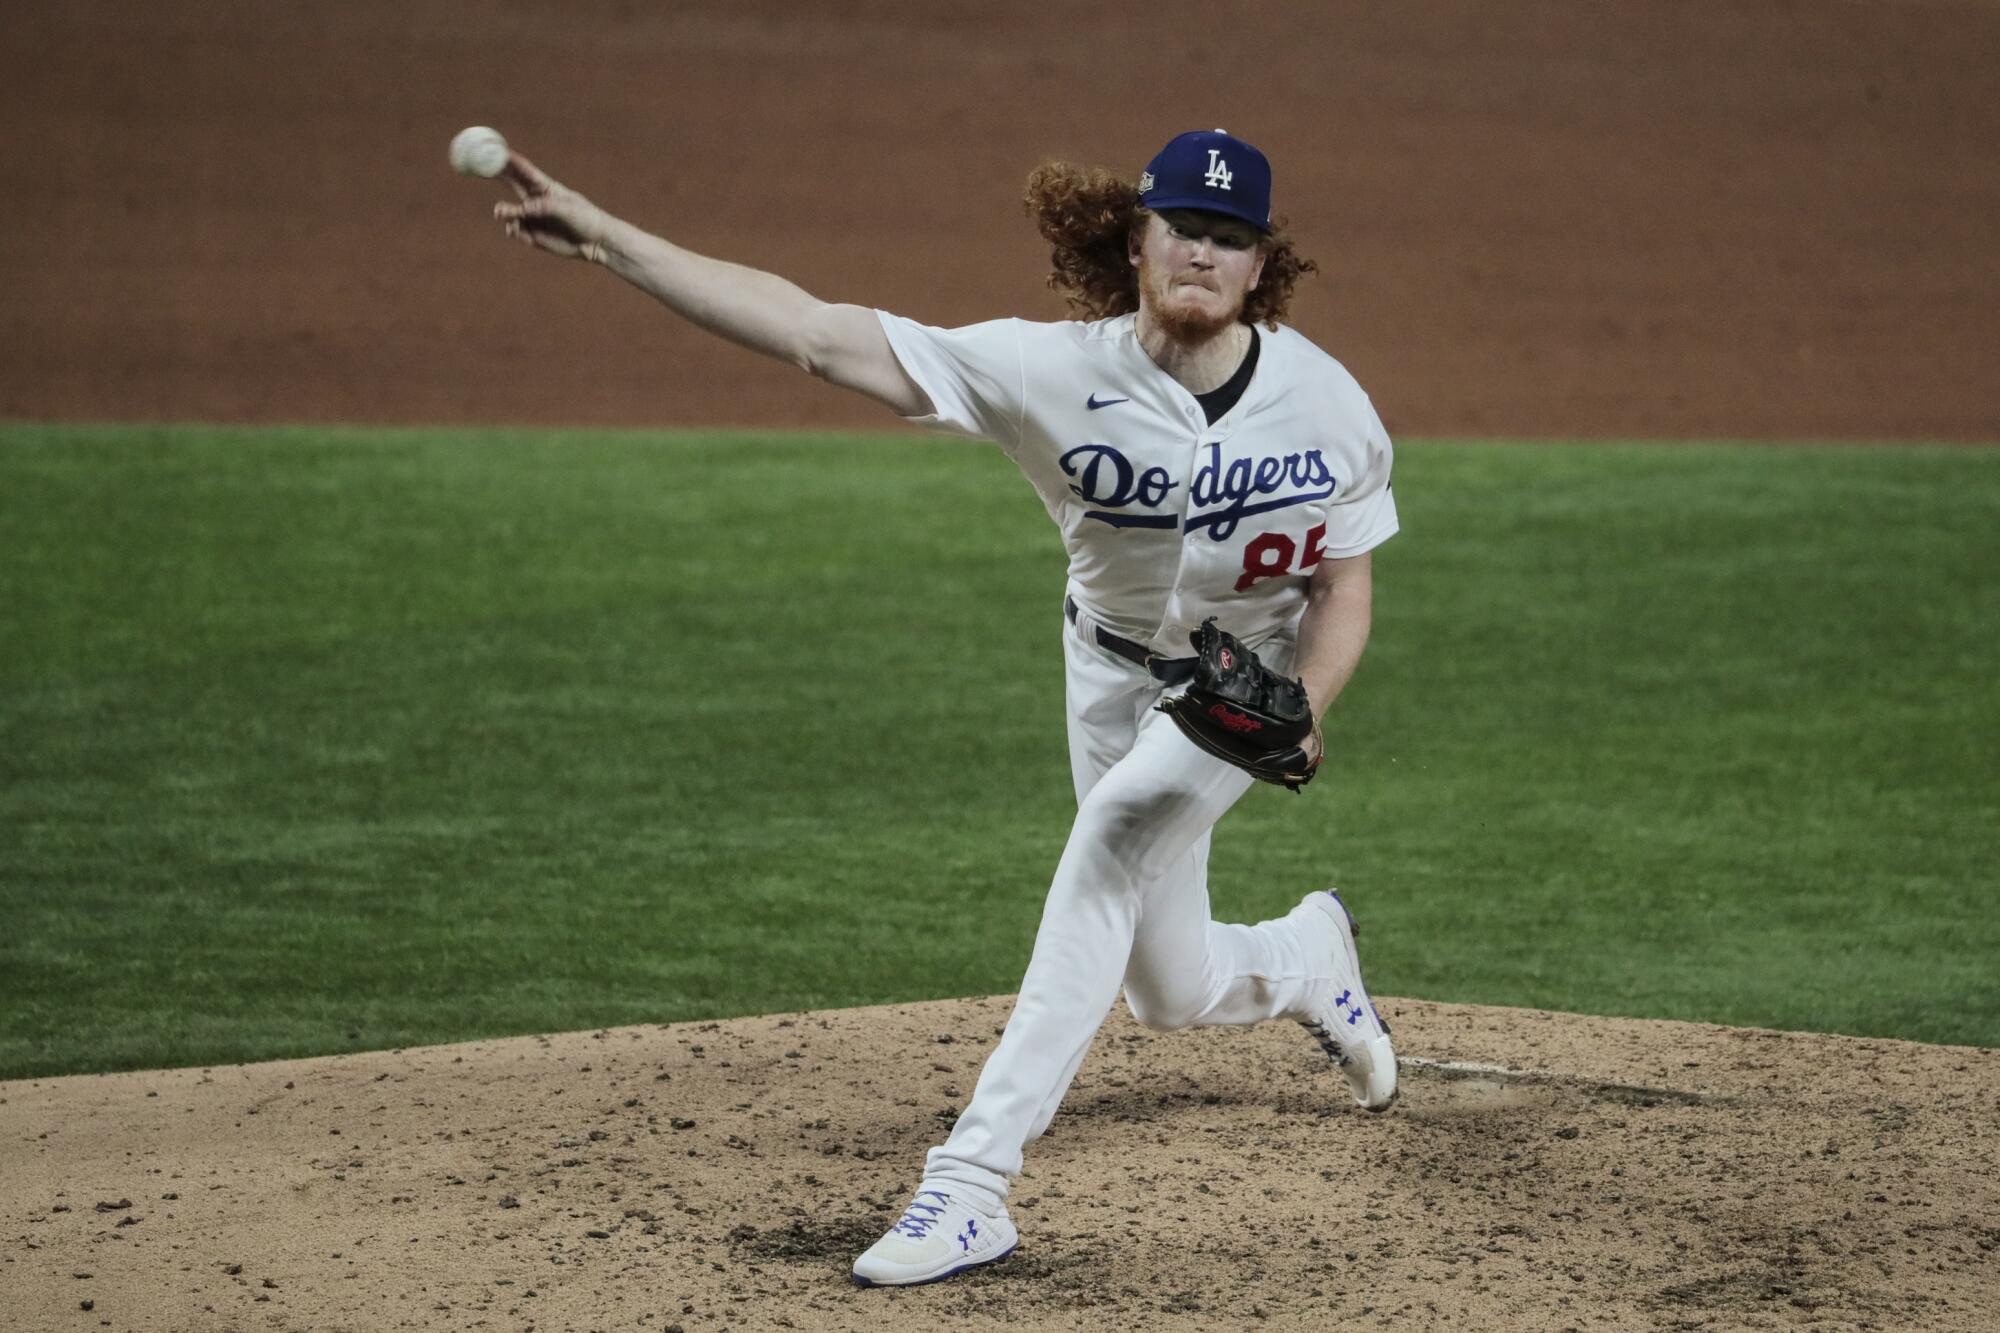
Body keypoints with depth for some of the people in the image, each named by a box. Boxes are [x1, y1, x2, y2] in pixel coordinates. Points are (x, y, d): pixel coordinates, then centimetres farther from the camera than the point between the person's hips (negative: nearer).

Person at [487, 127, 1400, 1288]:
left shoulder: (1327, 406, -23)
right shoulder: (1056, 373, -27)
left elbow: (1347, 592, -10)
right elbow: (820, 333, -32)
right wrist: (606, 238, -40)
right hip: (1114, 670, 2)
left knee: (1114, 836, -31)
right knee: (1174, 994, 11)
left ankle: (974, 1181, -32)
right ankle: (1307, 956, 52)